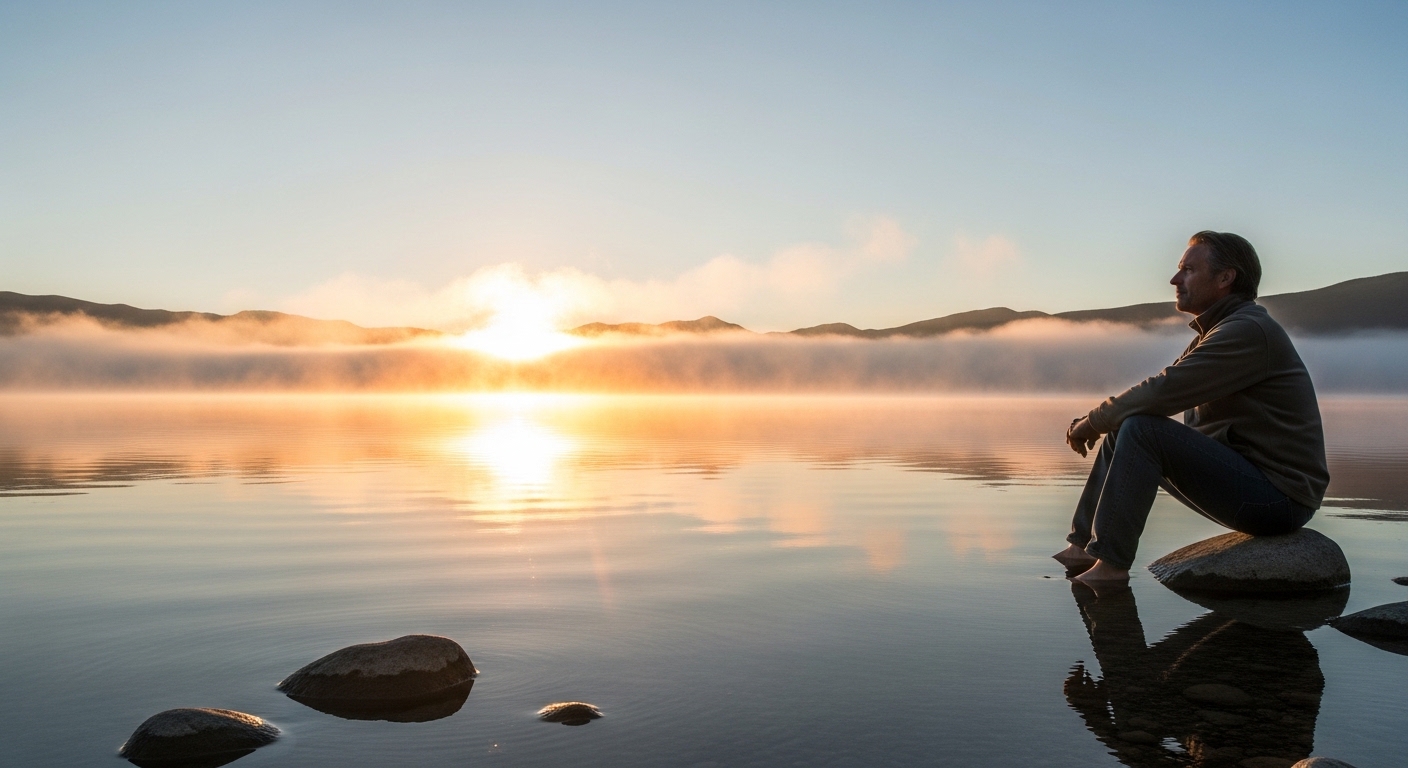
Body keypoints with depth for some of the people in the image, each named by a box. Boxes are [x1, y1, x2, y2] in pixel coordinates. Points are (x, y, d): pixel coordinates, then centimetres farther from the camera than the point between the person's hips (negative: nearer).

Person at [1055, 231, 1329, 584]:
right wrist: (1098, 421, -1)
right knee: (1122, 433, 9)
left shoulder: (1249, 330, -17)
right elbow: (1163, 392, 14)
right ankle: (1081, 548, 7)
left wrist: (1094, 420, -12)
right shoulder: (1215, 331, 15)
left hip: (1279, 496, -10)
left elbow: (1164, 390, -24)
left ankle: (1110, 564, -19)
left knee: (1143, 429, -23)